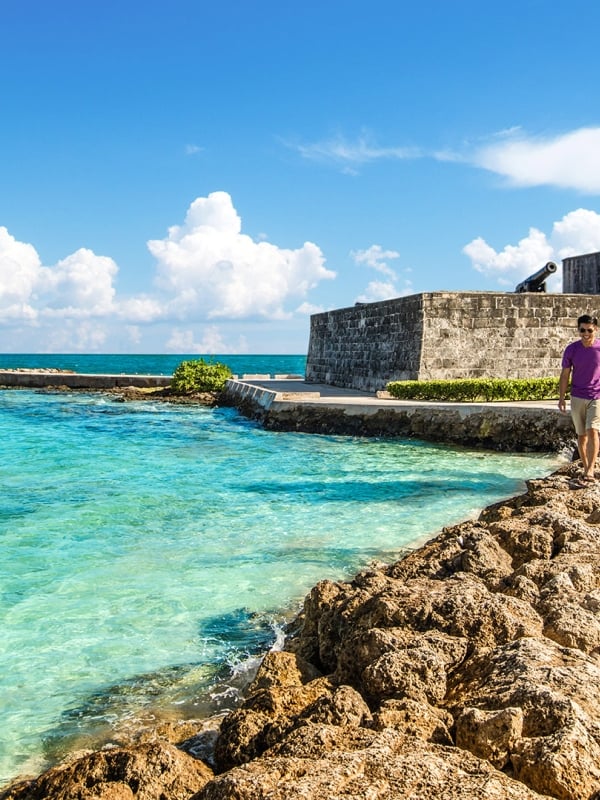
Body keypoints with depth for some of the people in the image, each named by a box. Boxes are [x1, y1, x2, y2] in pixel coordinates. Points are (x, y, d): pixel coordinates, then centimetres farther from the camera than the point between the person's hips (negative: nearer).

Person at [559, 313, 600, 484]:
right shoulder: (571, 349, -2)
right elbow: (565, 375, 5)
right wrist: (561, 398, 2)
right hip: (577, 398, 3)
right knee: (581, 435, 9)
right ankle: (585, 467, 22)